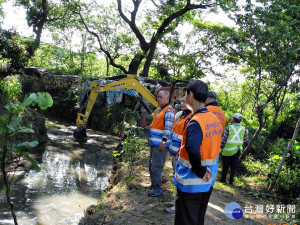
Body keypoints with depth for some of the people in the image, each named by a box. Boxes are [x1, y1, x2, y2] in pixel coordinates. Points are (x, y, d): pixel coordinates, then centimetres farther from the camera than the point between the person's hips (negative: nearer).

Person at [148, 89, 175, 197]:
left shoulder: (169, 111, -13)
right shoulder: (160, 110, 18)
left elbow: (168, 128, -22)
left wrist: (164, 141, -28)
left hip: (160, 145, -10)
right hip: (154, 144, 10)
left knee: (156, 167, -6)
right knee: (152, 166, 19)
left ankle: (157, 189, 3)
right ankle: (154, 184, 32)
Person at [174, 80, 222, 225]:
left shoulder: (195, 123, -23)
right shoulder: (215, 120, 4)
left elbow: (193, 151, -39)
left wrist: (200, 172, -24)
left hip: (191, 184, -8)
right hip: (208, 182, 8)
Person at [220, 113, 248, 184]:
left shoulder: (229, 128, -9)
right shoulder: (244, 129, -1)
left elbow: (224, 139, -7)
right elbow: (245, 140, 7)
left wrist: (221, 147, 6)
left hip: (228, 150, -2)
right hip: (237, 151, 2)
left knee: (225, 166, 11)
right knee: (234, 166, 10)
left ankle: (223, 179, 21)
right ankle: (231, 180, 14)